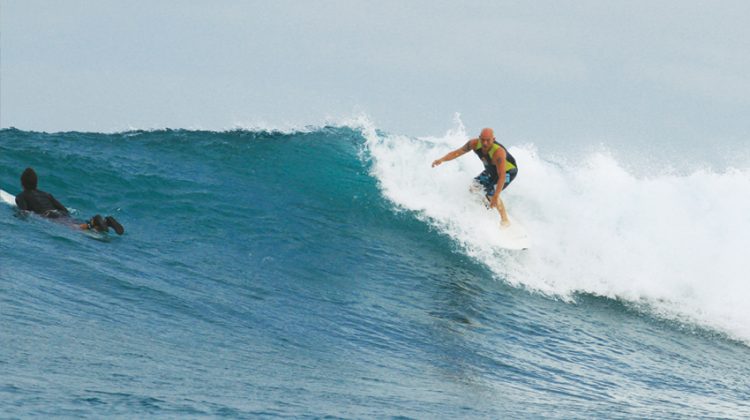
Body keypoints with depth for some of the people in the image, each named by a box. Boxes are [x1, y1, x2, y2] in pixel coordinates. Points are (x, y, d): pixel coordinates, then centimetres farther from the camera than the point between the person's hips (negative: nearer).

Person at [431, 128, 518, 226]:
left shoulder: (498, 152, -43)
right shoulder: (474, 143, -25)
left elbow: (502, 176, -44)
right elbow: (457, 152, -15)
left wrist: (496, 197, -49)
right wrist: (442, 159, -31)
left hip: (508, 171, -7)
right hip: (491, 170, 7)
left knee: (491, 192, -23)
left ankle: (505, 220, -9)